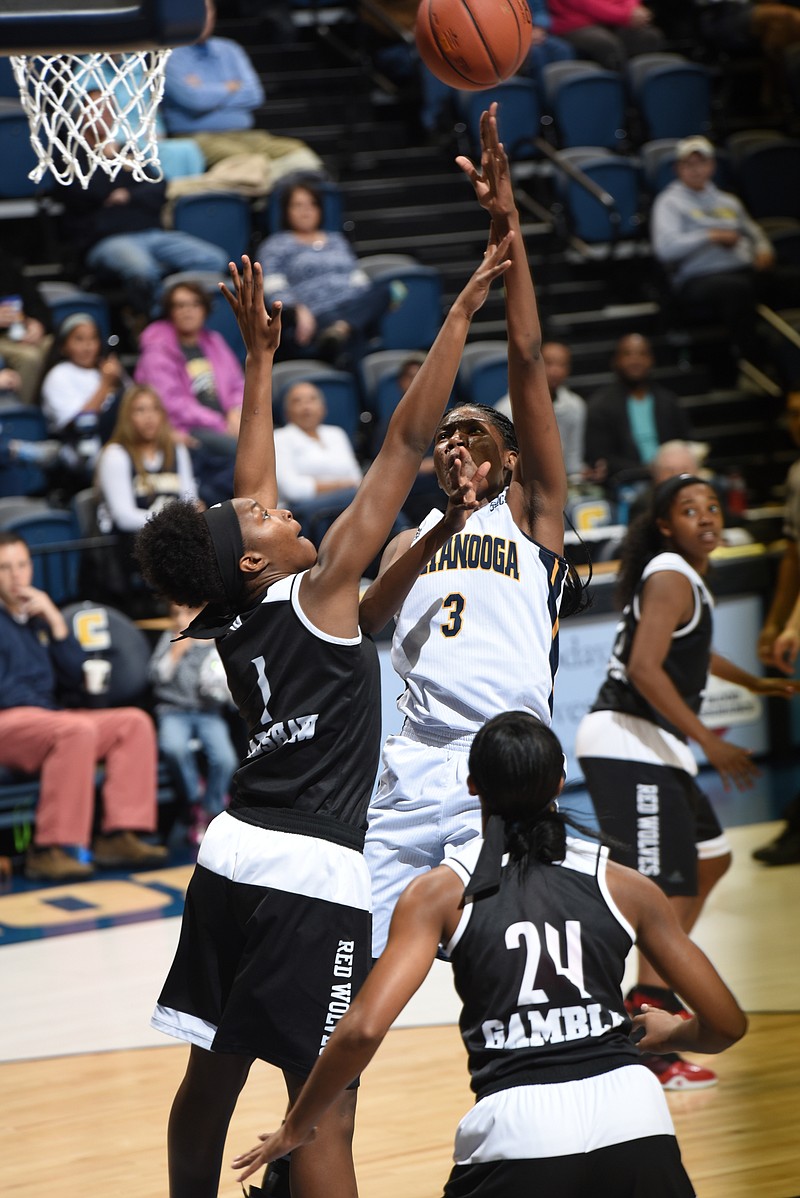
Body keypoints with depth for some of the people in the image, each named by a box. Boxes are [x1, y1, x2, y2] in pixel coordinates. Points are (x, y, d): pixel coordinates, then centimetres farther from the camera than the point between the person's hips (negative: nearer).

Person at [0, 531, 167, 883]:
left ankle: (118, 836, -17)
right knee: (77, 730, -35)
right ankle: (49, 850, -36)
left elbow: (76, 678, 14)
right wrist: (49, 709, -12)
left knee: (135, 722, -6)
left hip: (48, 718, 8)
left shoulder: (36, 618, 22)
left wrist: (56, 622, 4)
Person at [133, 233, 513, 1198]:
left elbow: (249, 488, 22)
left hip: (233, 855, 8)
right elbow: (407, 440, -13)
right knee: (325, 1105, -8)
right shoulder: (315, 593, -11)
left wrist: (259, 356, 28)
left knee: (214, 1069, 15)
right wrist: (462, 312, -11)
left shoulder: (229, 617, 7)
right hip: (311, 870, -8)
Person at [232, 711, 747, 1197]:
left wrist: (295, 1129, 11)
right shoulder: (625, 886, 12)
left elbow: (363, 1029, -4)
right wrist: (672, 1034, 38)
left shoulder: (442, 892, 7)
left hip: (519, 1127, -1)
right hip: (634, 1113, 2)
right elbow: (726, 1023, 15)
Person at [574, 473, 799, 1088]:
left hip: (653, 751, 11)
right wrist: (710, 743, -26)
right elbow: (645, 667, -26)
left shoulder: (689, 579, 18)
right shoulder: (671, 578, -13)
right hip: (627, 746, -11)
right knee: (671, 889, -16)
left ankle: (656, 988, 29)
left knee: (711, 857, 25)